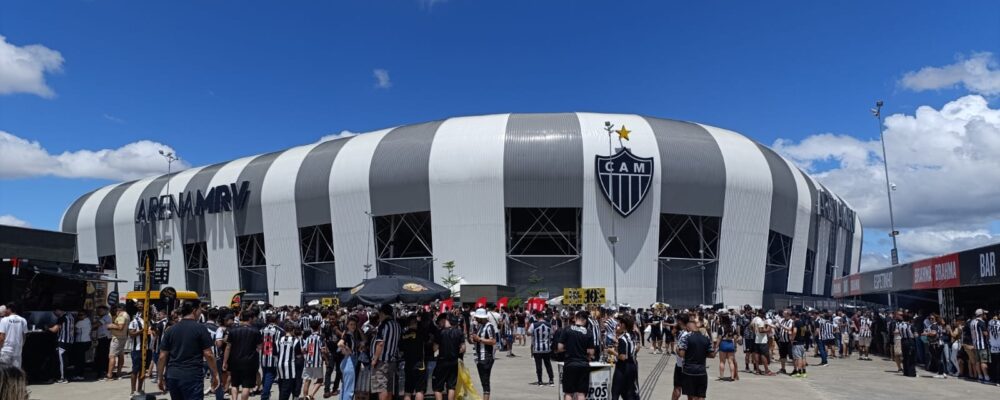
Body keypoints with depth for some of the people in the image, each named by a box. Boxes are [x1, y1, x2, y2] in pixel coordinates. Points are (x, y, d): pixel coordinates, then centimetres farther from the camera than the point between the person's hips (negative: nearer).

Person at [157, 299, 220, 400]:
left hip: (172, 376, 6)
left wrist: (161, 377, 15)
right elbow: (208, 354, -7)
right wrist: (215, 374, 2)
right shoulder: (200, 329, -6)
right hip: (192, 376, -5)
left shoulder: (170, 330, 8)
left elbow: (162, 356, 7)